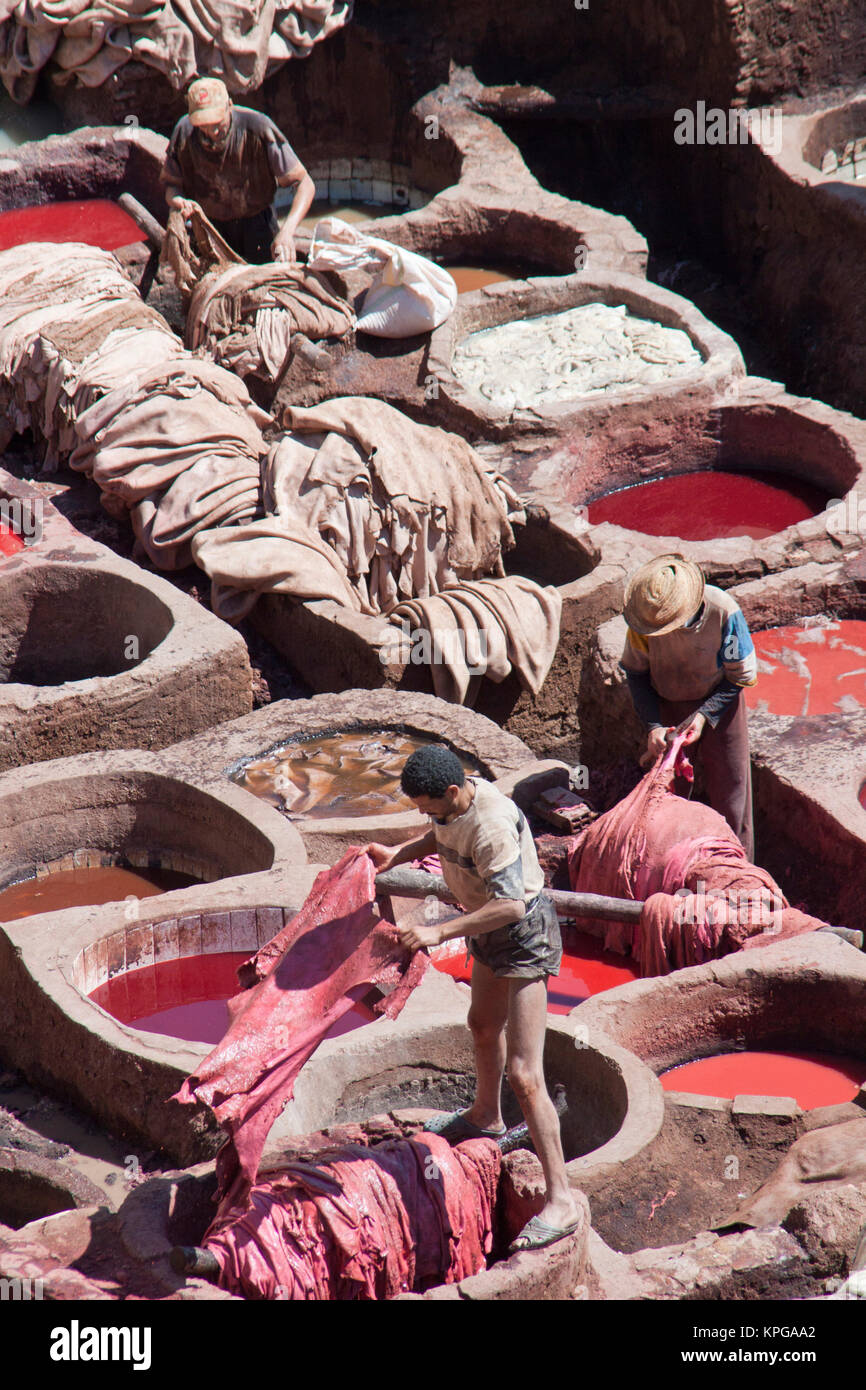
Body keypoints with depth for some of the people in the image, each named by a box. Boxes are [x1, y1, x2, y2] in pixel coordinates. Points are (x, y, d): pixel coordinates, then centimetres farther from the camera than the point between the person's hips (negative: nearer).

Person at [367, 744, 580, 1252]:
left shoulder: (493, 825, -34)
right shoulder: (454, 805, -6)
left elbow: (511, 904, -39)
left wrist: (440, 933, -38)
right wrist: (398, 855, 3)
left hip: (525, 936, -10)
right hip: (490, 931, 10)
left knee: (524, 1074, -14)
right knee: (484, 1026, 34)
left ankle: (561, 1199, -12)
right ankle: (486, 1117, 63)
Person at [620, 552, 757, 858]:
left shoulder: (723, 612, -31)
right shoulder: (644, 617, -24)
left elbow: (740, 677, -16)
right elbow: (636, 672, -6)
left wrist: (704, 715, -25)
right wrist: (653, 726, -16)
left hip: (719, 701, -2)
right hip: (667, 704, 2)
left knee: (728, 788, 5)